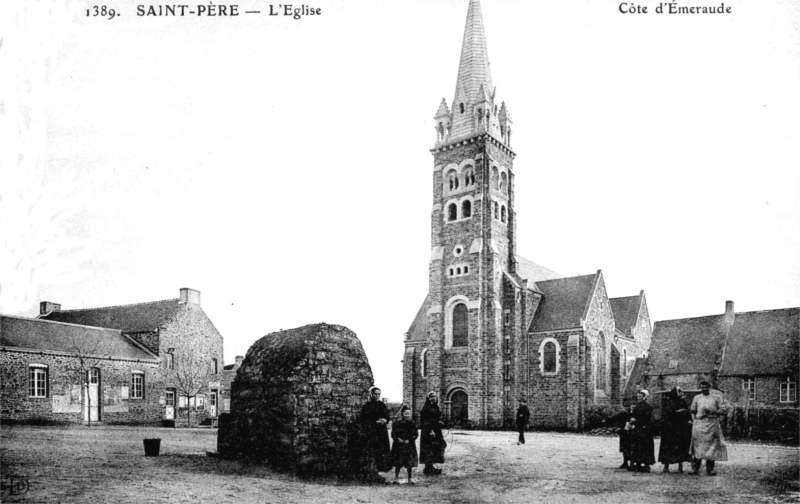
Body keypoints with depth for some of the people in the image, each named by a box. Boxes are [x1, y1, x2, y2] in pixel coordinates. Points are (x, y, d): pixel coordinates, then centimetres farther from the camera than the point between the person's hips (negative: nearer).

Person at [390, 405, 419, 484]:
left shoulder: (412, 424, 2)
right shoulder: (397, 424, 0)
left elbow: (415, 435, 0)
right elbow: (393, 434, 1)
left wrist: (408, 440, -13)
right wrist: (398, 439, -16)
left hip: (409, 446, 1)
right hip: (398, 446, 0)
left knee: (409, 463, 2)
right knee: (398, 463, 0)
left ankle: (410, 478, 13)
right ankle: (396, 477, 14)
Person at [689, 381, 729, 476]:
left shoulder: (716, 398, 10)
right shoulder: (697, 398, 17)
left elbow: (724, 411, 2)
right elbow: (693, 411, 23)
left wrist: (713, 411, -11)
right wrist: (695, 419, 9)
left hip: (712, 424, -1)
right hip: (699, 424, 1)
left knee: (711, 446, -3)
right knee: (697, 446, -4)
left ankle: (710, 469, 3)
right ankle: (695, 468, -2)